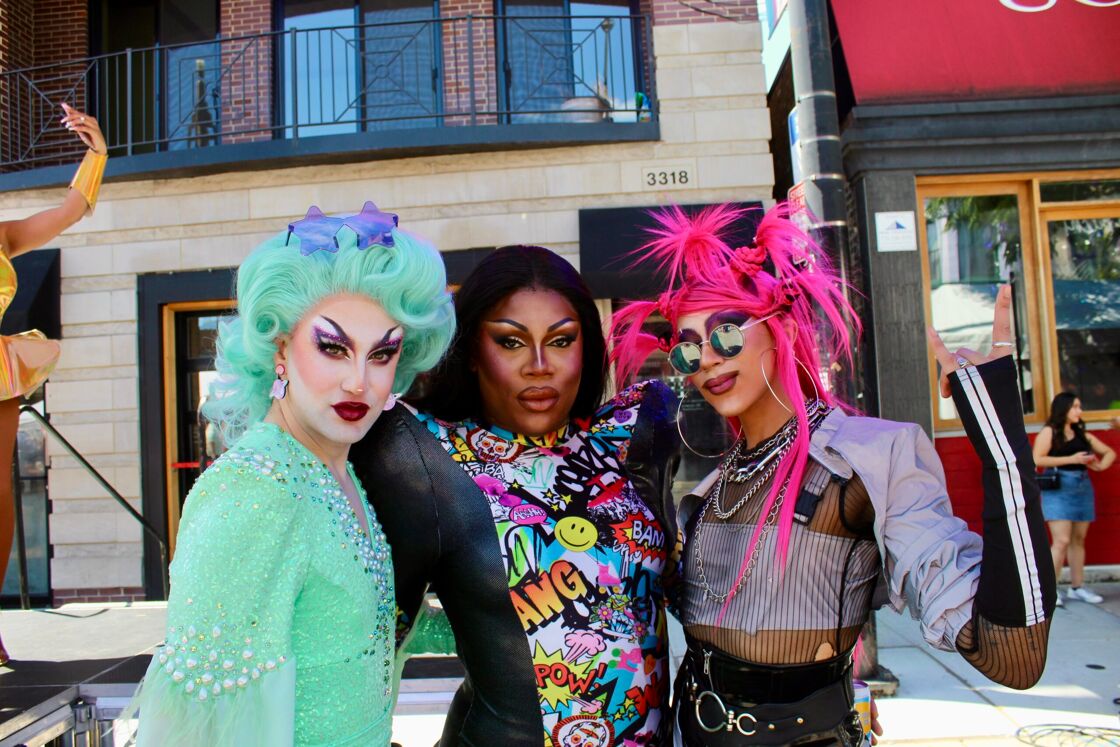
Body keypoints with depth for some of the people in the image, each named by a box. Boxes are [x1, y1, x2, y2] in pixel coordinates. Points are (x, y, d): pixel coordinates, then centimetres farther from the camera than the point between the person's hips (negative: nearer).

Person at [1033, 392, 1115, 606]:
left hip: (1083, 487, 6)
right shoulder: (1049, 432, -1)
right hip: (1058, 488, -6)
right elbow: (1037, 459, -14)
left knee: (1079, 540, 9)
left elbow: (1110, 452, 22)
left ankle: (1077, 587, 18)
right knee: (1061, 541, -12)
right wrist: (1071, 459, -15)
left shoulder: (1083, 435, 14)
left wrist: (1101, 465, 1)